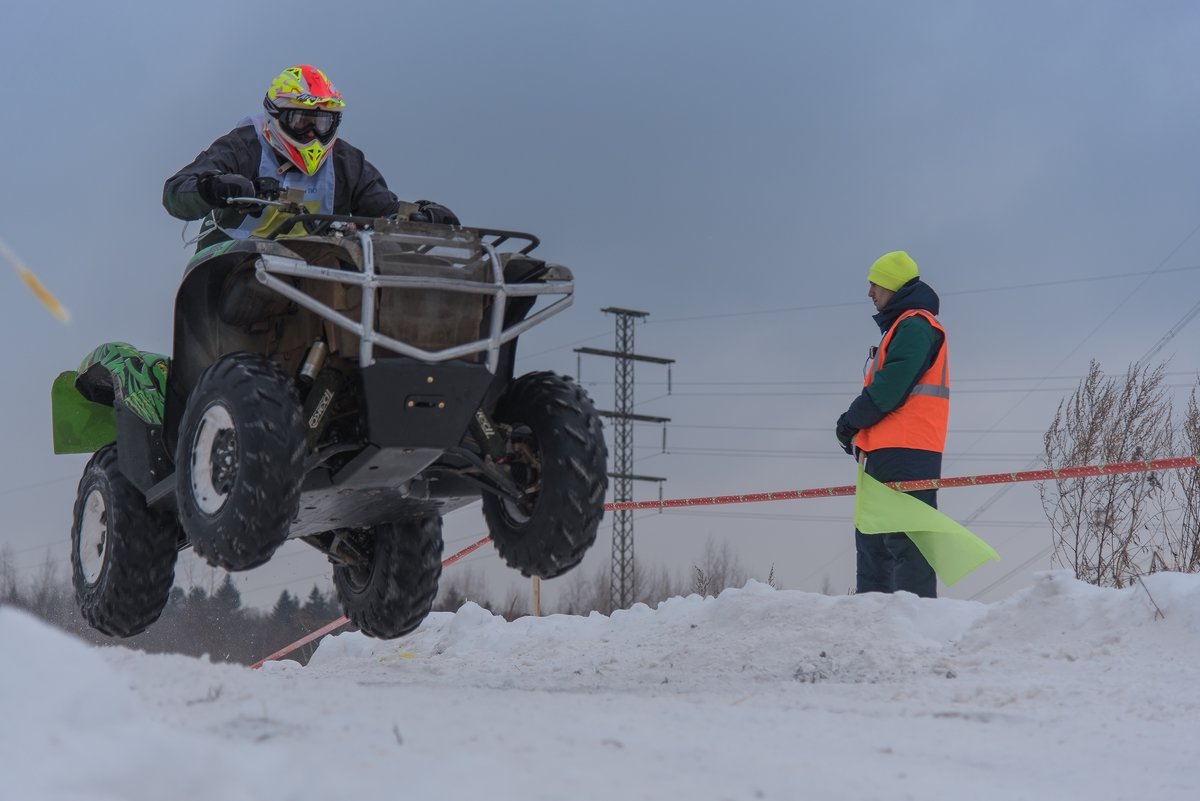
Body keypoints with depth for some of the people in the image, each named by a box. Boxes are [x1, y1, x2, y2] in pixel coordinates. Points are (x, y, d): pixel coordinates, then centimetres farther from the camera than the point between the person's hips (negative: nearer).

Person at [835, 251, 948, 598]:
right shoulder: (902, 327, 25)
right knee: (872, 539, 12)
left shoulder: (915, 326, -8)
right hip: (887, 451, 11)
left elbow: (890, 388, -18)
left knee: (904, 539, -16)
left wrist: (852, 421, -6)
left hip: (906, 452, -11)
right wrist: (860, 426, 10)